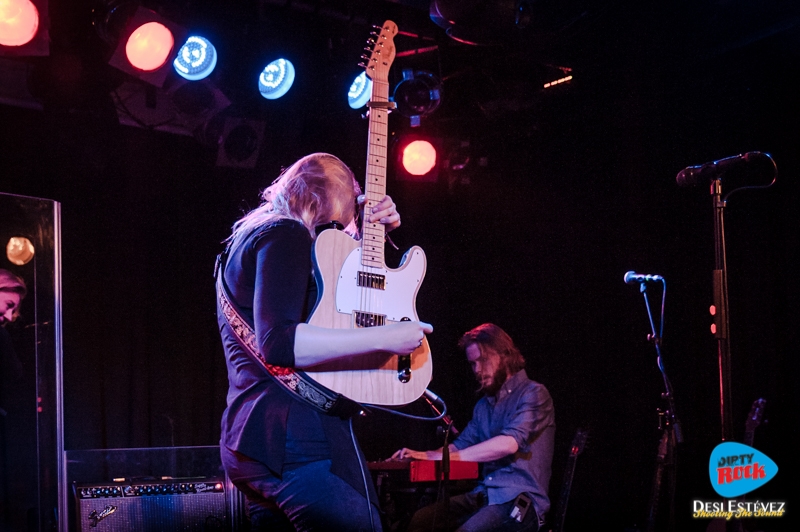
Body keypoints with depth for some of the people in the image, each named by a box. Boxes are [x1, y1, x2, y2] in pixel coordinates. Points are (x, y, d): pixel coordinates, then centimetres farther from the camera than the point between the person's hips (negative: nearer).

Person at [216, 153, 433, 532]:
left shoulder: (250, 237, 23)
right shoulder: (285, 234, -8)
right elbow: (278, 343, -22)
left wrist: (372, 232, 19)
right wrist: (385, 337, -21)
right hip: (297, 437, -10)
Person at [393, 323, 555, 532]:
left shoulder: (533, 394, -7)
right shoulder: (484, 404, 19)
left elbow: (508, 443, -21)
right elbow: (461, 445, 20)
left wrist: (441, 456, -23)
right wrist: (421, 455, -2)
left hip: (521, 500, -7)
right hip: (484, 495, 7)